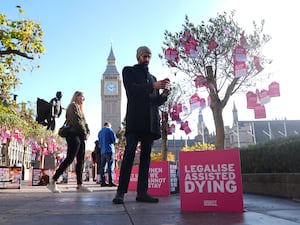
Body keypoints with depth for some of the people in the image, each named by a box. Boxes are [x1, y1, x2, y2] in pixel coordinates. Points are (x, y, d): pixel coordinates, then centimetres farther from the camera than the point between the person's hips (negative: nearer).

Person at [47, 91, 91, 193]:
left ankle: (79, 185, 7)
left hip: (81, 136, 10)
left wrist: (87, 132, 3)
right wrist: (84, 132, -8)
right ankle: (52, 182, -11)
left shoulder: (79, 108, 25)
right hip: (73, 135, -10)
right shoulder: (73, 106, -2)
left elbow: (84, 122, 19)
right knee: (69, 159, -14)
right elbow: (76, 121, -14)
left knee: (81, 161, 5)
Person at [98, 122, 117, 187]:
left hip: (102, 151, 6)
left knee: (102, 166, 6)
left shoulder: (100, 132, 18)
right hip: (109, 150, -6)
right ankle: (110, 182, -11)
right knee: (110, 166, -7)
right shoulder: (109, 130, -1)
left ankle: (103, 182, 7)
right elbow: (114, 140, -6)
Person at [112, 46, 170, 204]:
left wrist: (163, 95, 0)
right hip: (135, 120, -5)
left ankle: (142, 192, 4)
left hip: (150, 121, 5)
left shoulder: (152, 78, 26)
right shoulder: (129, 71, 12)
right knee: (129, 153, -12)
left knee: (146, 156, 2)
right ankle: (120, 192, -11)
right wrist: (152, 86, -16)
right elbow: (131, 89, -7)